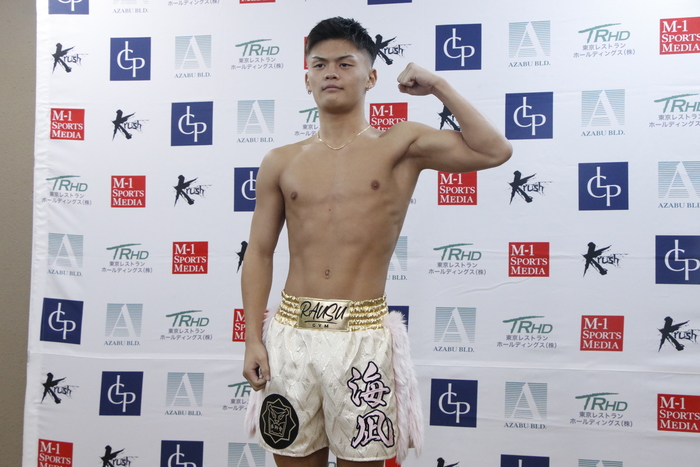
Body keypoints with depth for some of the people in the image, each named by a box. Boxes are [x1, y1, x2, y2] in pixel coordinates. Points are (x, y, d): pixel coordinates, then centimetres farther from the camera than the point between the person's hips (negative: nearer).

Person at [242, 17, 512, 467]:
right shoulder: (281, 162, 7)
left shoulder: (401, 146, 1)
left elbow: (495, 151, -8)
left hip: (363, 336, -2)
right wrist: (253, 339, 2)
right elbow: (259, 253, 8)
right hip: (291, 332, 3)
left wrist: (438, 85, -3)